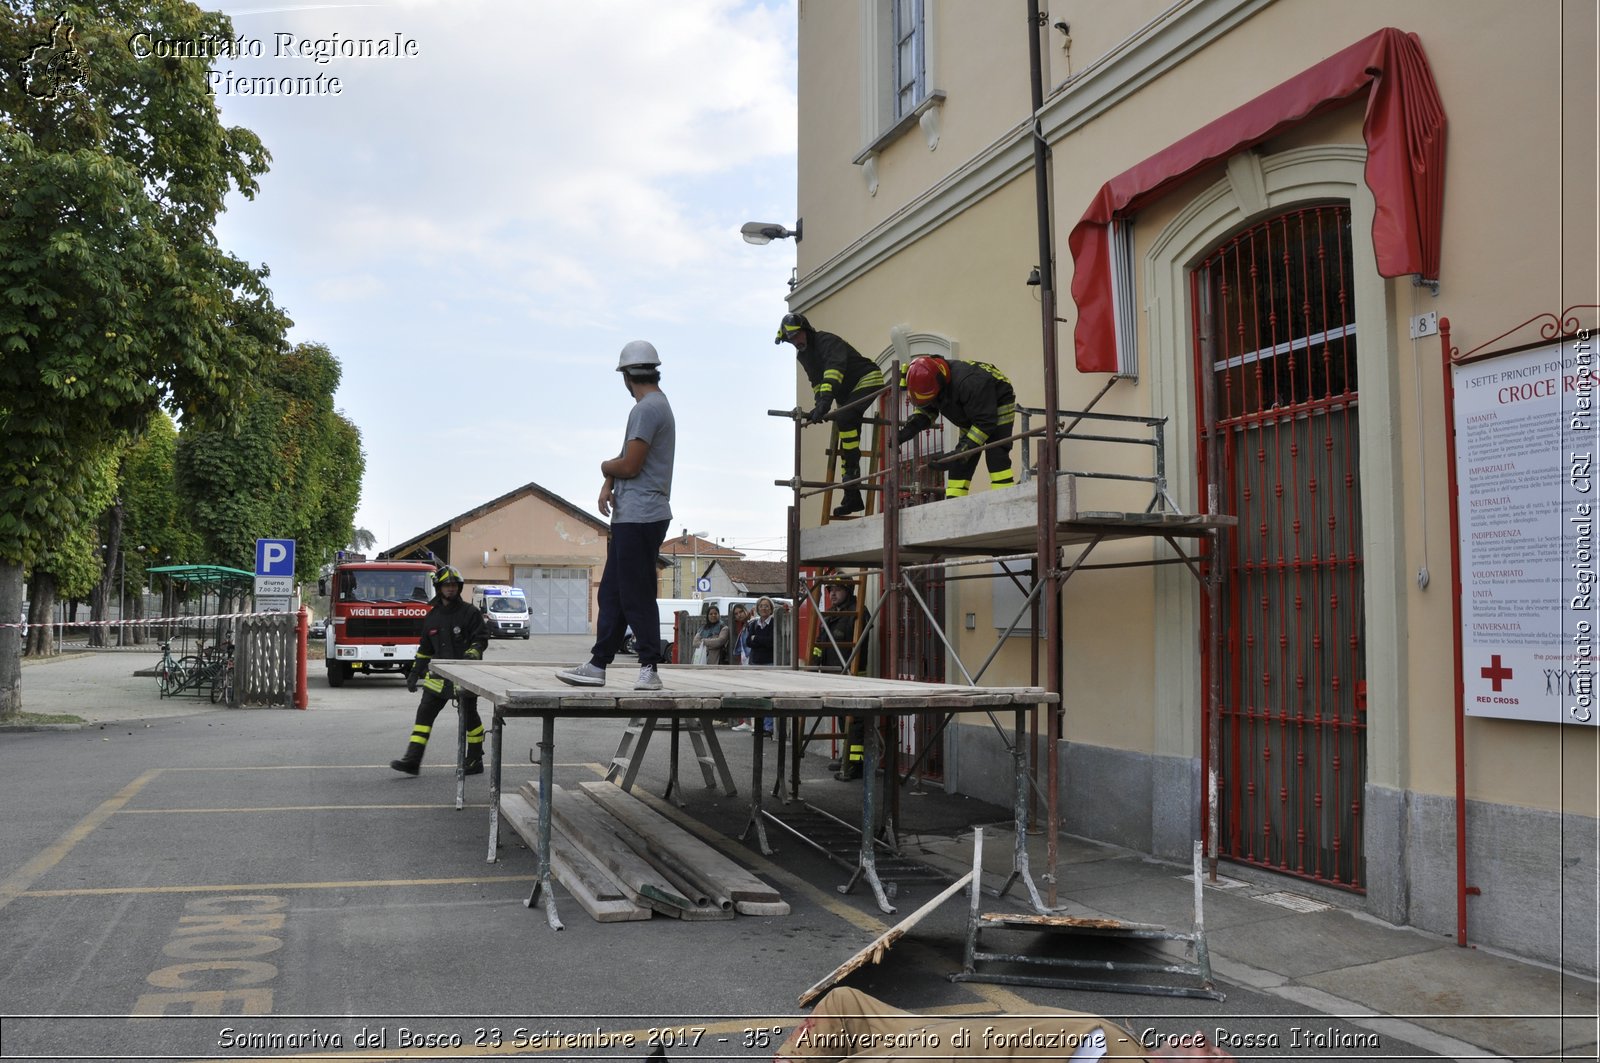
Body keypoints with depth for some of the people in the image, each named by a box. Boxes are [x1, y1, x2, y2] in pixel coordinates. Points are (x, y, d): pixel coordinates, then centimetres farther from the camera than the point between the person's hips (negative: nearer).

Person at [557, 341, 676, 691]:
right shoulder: (656, 404, 19)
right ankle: (597, 665, 17)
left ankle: (649, 669, -2)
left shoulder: (648, 408, -14)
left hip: (640, 518, -11)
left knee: (636, 597, -7)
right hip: (630, 517, 11)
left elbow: (629, 465, -18)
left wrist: (605, 466, 3)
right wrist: (608, 485, 1)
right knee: (612, 593, 12)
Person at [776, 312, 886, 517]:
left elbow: (834, 368, -37)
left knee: (844, 419, -32)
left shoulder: (827, 341, -21)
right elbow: (816, 382, 9)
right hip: (848, 393, 9)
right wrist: (819, 407, -7)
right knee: (847, 442, 4)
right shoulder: (803, 355, 7)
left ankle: (852, 470, -25)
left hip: (867, 380, -9)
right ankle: (852, 497, 4)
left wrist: (826, 400, -48)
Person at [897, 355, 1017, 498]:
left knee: (996, 455, -23)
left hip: (999, 404, -8)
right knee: (959, 460, 1)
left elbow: (985, 422, -35)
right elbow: (926, 412, -1)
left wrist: (967, 446, -38)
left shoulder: (968, 382, -41)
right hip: (971, 416, 8)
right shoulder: (929, 381, -17)